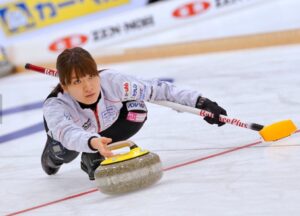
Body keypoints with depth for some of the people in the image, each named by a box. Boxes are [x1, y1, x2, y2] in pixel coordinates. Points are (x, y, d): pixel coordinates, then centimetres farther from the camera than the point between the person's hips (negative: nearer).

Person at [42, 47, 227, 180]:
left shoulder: (111, 81, -37)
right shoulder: (54, 106, -41)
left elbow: (156, 89, -31)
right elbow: (67, 133, -61)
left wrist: (199, 102, -38)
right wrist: (92, 142, -82)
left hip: (105, 128, 1)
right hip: (75, 135, -1)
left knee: (136, 109, -27)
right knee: (64, 150, -35)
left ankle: (92, 157, -3)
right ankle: (53, 157, 8)